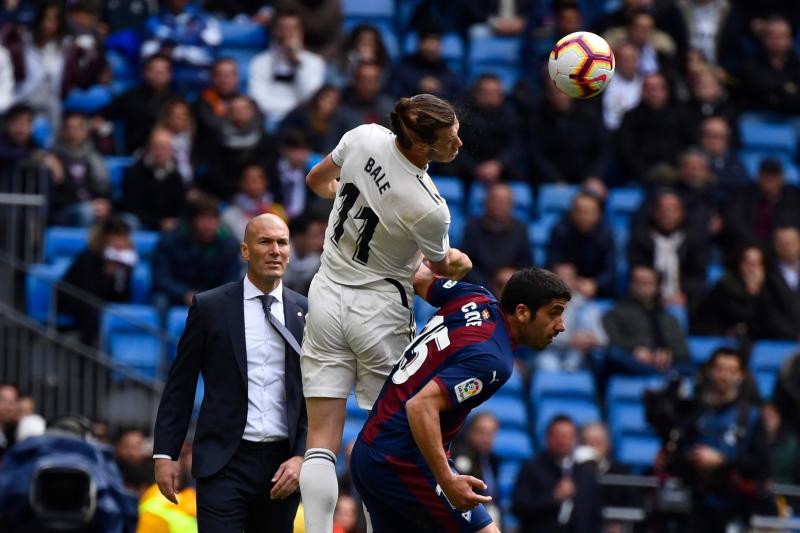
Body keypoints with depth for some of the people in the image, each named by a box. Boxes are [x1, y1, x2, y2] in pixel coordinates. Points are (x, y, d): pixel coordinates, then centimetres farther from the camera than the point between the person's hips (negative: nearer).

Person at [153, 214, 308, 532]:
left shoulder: (305, 313, 7)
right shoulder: (209, 307, 2)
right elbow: (180, 387, 4)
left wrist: (301, 457, -4)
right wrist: (164, 454, 0)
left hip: (282, 462, 3)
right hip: (224, 460, -3)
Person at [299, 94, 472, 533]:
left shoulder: (363, 137, -10)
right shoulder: (429, 209, -23)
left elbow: (317, 179, 12)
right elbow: (443, 267, -2)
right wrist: (458, 261, 21)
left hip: (327, 296, 5)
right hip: (382, 311, -5)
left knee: (321, 441, 1)